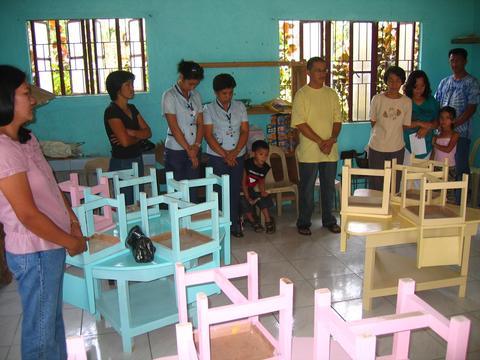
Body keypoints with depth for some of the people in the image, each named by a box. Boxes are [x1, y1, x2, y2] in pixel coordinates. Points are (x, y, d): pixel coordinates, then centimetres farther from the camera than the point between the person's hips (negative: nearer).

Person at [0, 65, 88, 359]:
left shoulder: (27, 139, 5)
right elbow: (29, 215, -23)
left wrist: (72, 220, 9)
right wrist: (71, 242, -11)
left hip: (50, 246, 9)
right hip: (34, 253, -9)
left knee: (54, 317, 24)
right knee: (41, 328, 10)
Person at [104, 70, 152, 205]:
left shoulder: (132, 108, 12)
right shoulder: (112, 111, -13)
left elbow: (148, 132, 4)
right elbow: (125, 141, -22)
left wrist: (131, 132, -15)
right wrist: (139, 136, -2)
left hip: (137, 161, 8)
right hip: (122, 163, -8)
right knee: (127, 205, -4)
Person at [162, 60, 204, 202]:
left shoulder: (196, 96, 9)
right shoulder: (169, 96, -8)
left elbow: (200, 124, 8)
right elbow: (174, 127, -13)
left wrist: (196, 146, -7)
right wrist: (189, 150, -13)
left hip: (193, 150, 5)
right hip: (175, 150, -5)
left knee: (193, 190, 8)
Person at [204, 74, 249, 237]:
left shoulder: (239, 106, 6)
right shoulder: (209, 109, -2)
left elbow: (245, 131, 3)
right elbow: (208, 135, -7)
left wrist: (235, 152, -11)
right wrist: (225, 155, -13)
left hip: (238, 156, 3)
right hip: (217, 157, -2)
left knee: (235, 191, 6)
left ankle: (234, 224, 16)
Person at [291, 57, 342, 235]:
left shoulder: (331, 94, 7)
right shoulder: (302, 94, -7)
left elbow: (337, 120, 7)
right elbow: (300, 123, -13)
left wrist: (332, 139, -11)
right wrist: (320, 142, -17)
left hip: (330, 151, 4)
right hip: (309, 151, -4)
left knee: (329, 187, 14)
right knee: (307, 188, 6)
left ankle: (329, 220, 29)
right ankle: (304, 222, 19)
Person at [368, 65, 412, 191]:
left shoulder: (407, 102, -1)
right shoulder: (377, 99, -5)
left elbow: (405, 126, 4)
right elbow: (373, 123, 2)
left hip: (397, 149, 1)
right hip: (377, 148, -1)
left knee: (394, 185, 6)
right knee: (375, 184, 3)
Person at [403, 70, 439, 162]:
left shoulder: (432, 101, 6)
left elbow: (437, 122, 6)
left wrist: (427, 128, -13)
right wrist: (419, 123, -21)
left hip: (426, 145, 4)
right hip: (407, 144, -4)